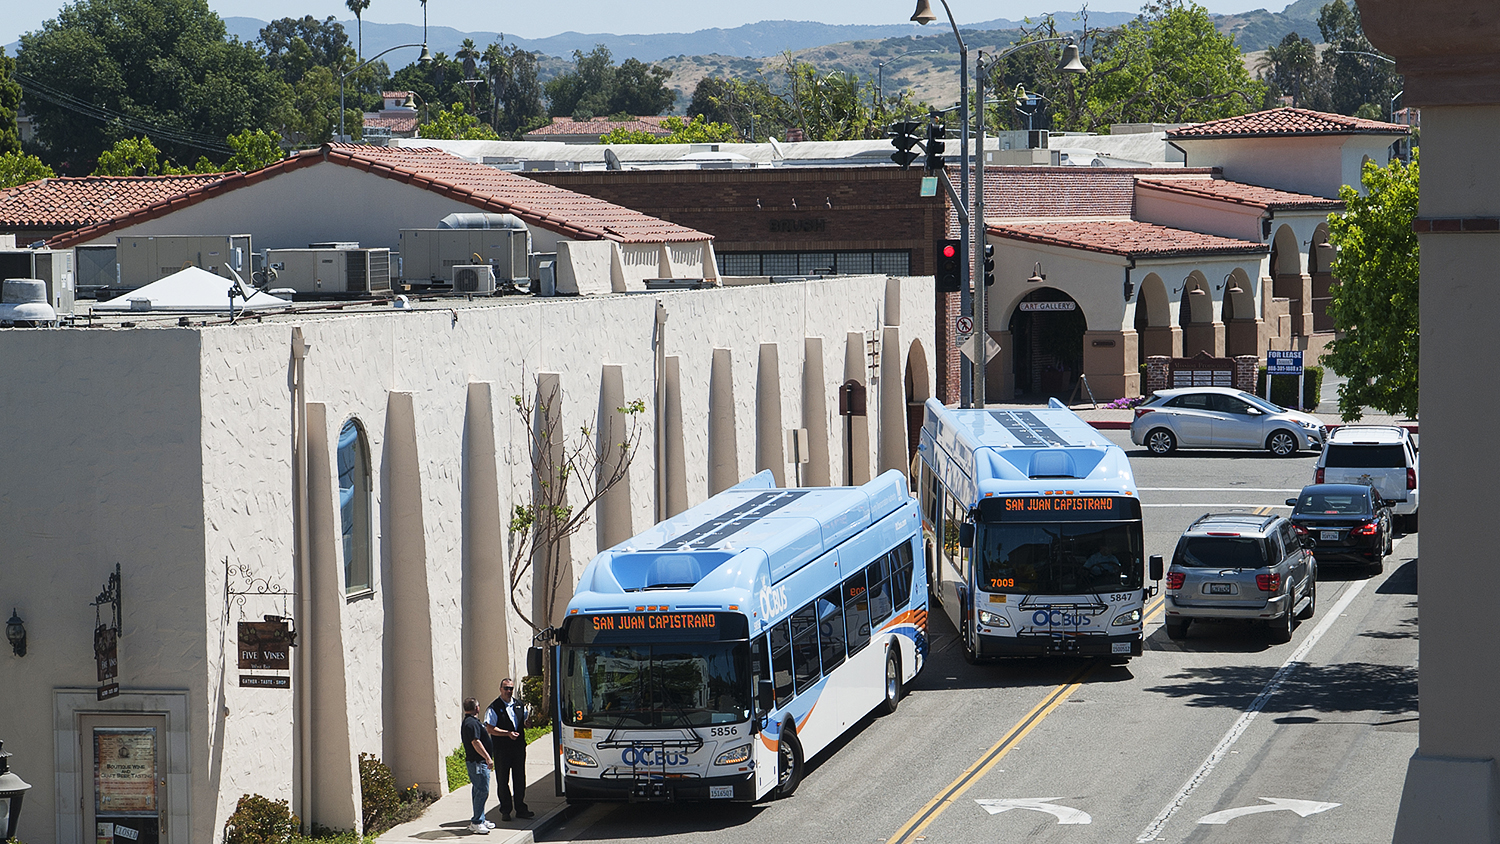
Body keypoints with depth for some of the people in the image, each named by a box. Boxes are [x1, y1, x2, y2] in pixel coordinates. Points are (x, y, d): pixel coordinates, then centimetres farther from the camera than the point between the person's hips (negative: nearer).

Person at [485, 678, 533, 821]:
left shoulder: (519, 705, 11)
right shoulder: (494, 708, -7)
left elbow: (525, 723, 22)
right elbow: (490, 729, -14)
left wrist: (530, 719, 1)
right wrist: (508, 733, -21)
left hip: (519, 747, 5)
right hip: (502, 749, -5)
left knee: (520, 779, 10)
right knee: (503, 781, 3)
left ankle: (520, 809, 19)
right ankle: (505, 810, 12)